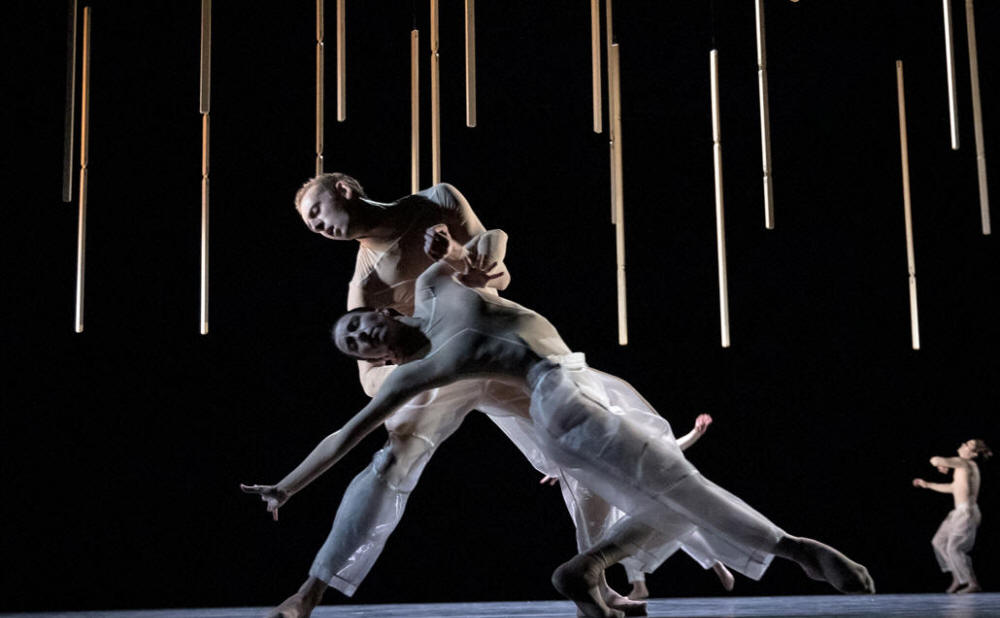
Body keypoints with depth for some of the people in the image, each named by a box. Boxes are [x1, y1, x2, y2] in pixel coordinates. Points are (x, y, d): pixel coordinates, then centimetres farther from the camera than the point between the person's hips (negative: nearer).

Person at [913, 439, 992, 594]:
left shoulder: (963, 463, -12)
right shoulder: (967, 466, 17)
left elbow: (936, 460, -21)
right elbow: (952, 488, 28)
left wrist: (939, 464, 4)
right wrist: (927, 485, 30)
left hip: (966, 512, -10)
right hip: (959, 512, 10)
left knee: (954, 548, -8)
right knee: (940, 542, 14)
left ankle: (974, 584, -2)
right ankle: (957, 578, 18)